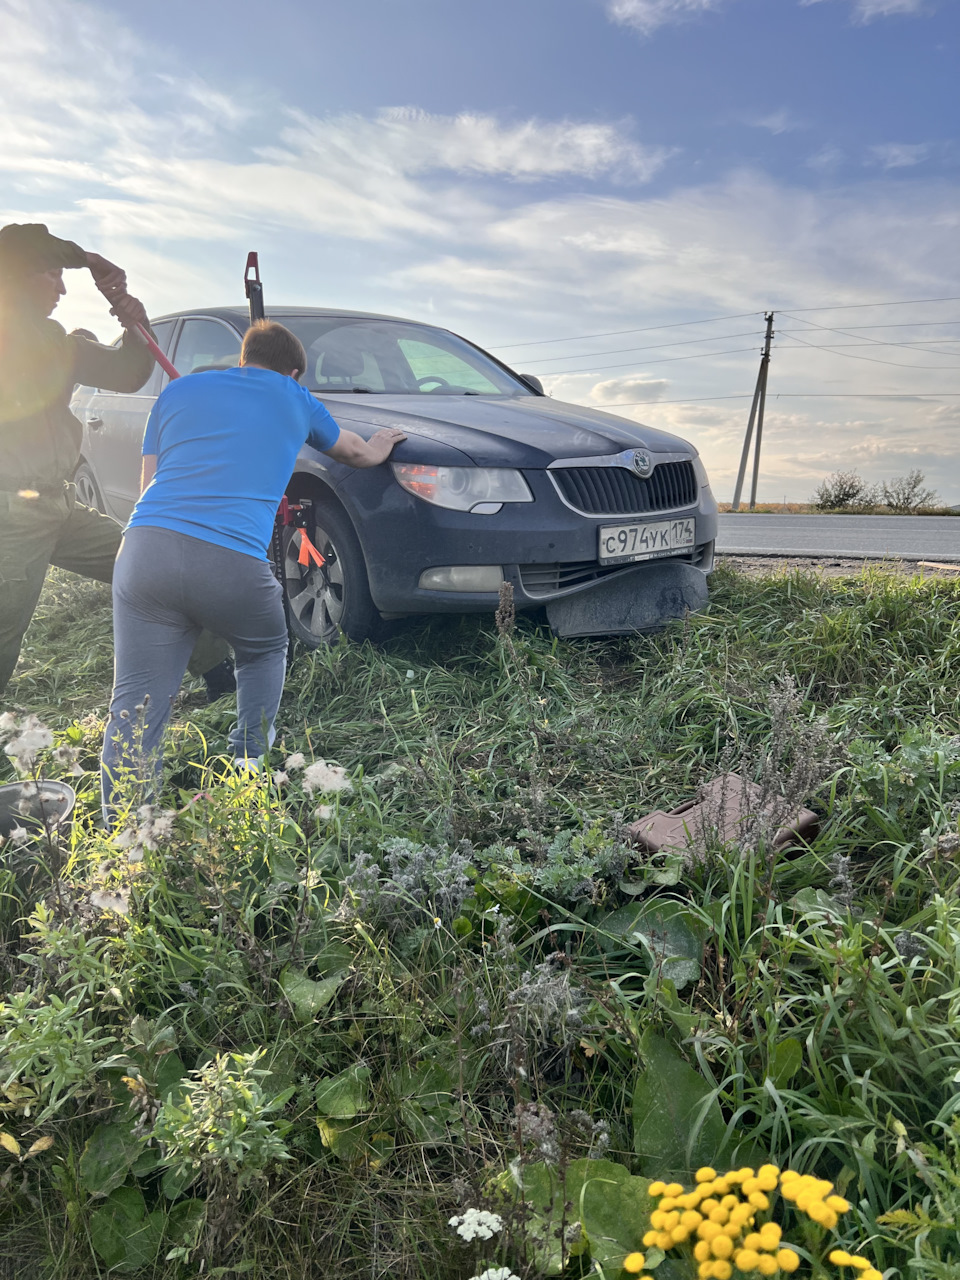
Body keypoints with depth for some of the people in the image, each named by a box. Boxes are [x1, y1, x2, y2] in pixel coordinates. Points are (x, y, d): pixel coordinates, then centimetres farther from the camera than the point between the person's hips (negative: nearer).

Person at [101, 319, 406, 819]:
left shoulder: (180, 389, 24)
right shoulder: (293, 399, 22)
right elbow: (353, 451, 41)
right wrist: (377, 448, 63)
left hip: (147, 547, 2)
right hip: (234, 565, -2)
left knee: (134, 707, 3)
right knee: (264, 653, 28)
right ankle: (248, 766, 18)